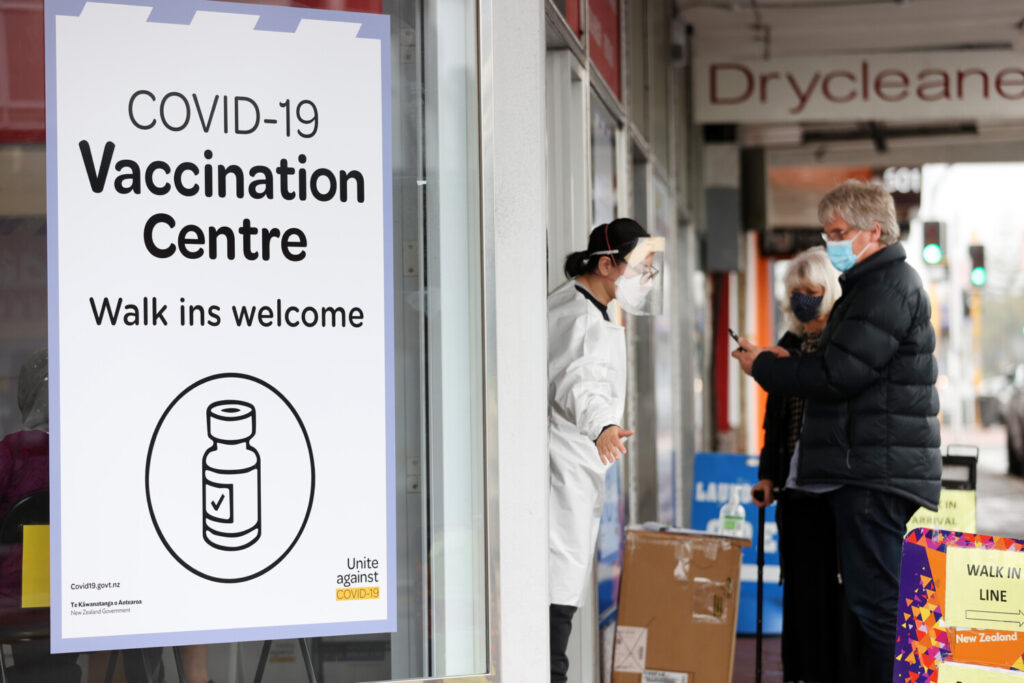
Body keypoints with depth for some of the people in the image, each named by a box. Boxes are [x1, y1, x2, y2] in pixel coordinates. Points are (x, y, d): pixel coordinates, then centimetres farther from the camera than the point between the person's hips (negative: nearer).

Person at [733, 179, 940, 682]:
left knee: (876, 602, -10)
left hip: (877, 473, -11)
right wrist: (790, 365, 9)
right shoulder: (874, 284, 22)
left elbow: (838, 373, -19)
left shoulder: (888, 287, -13)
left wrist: (765, 368, -6)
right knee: (873, 598, 13)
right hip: (868, 471, 11)